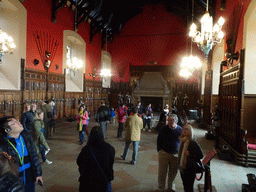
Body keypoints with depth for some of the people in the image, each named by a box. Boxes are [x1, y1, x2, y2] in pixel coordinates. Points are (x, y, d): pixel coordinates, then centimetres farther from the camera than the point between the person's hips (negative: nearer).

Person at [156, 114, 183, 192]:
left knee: (173, 172, 16)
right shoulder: (164, 129, -7)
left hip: (175, 155, 2)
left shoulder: (180, 130, -5)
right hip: (164, 153, -1)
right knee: (162, 172, 6)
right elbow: (159, 140, 2)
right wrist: (159, 150, -1)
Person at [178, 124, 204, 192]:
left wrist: (190, 154, -24)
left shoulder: (193, 143, -20)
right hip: (182, 168, 7)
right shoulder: (182, 141, 3)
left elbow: (201, 155, -16)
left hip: (190, 169, -7)